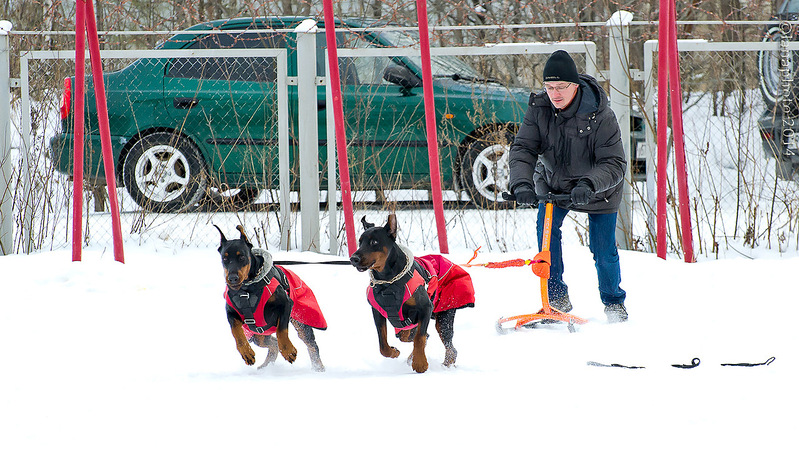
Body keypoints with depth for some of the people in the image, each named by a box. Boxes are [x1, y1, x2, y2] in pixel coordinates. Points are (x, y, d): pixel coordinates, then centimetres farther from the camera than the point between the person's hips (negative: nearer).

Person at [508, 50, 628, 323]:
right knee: (546, 228, -17)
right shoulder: (539, 108, -20)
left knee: (603, 249, -1)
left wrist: (588, 185, -49)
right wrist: (521, 183, -40)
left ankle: (614, 302, 24)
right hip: (553, 182, 3)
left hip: (597, 188, -3)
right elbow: (523, 148, -21)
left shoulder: (600, 116, -30)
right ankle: (556, 298, -3)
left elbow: (614, 164, -31)